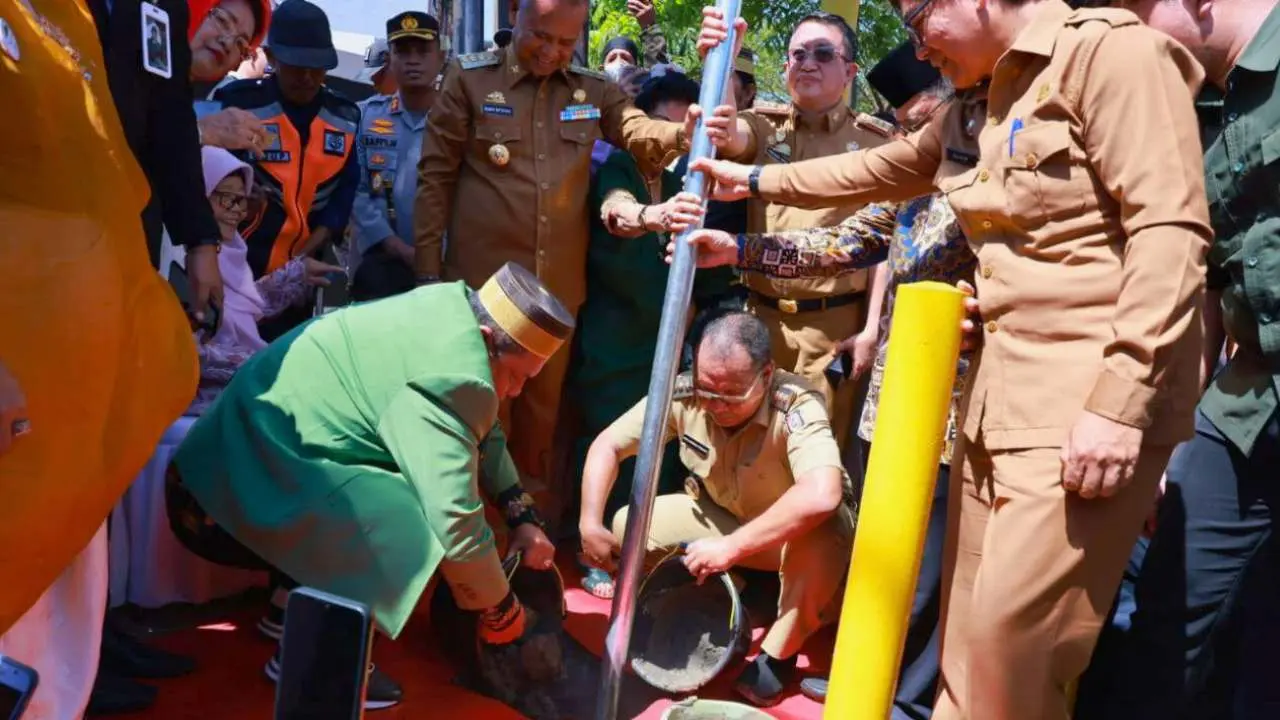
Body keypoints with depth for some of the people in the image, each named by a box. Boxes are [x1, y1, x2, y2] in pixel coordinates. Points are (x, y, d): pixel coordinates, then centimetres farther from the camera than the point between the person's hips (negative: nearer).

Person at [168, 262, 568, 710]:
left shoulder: (452, 310, 2)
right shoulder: (447, 377, -26)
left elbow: (483, 433, 18)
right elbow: (454, 524, -28)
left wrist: (523, 517, 11)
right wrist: (502, 612, -10)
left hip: (252, 452, 10)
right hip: (231, 498, -10)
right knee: (411, 527, -25)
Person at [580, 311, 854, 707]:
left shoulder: (796, 407, -36)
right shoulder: (684, 392, -23)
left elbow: (822, 495, -53)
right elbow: (607, 445, -12)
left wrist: (731, 546, -48)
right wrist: (590, 525, -23)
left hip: (793, 528, -4)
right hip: (721, 515, 4)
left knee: (822, 537, -38)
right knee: (629, 526, -13)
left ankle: (778, 655, -13)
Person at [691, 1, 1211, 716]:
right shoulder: (977, 104, 16)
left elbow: (1171, 231, -18)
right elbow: (875, 171, 32)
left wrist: (1121, 401, -23)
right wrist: (756, 179, 36)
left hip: (1090, 399, -8)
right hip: (1000, 389, 9)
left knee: (1012, 634, -9)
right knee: (971, 627, 12)